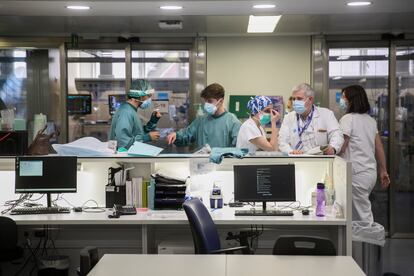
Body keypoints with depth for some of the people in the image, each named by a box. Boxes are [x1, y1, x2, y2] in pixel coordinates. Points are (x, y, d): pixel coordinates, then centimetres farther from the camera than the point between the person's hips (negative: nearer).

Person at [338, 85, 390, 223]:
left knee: (363, 215, -3)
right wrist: (383, 171, 20)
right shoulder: (370, 120, 13)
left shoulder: (347, 119, -12)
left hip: (357, 174, -8)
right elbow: (379, 147, 16)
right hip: (371, 171, 8)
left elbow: (340, 148, -17)